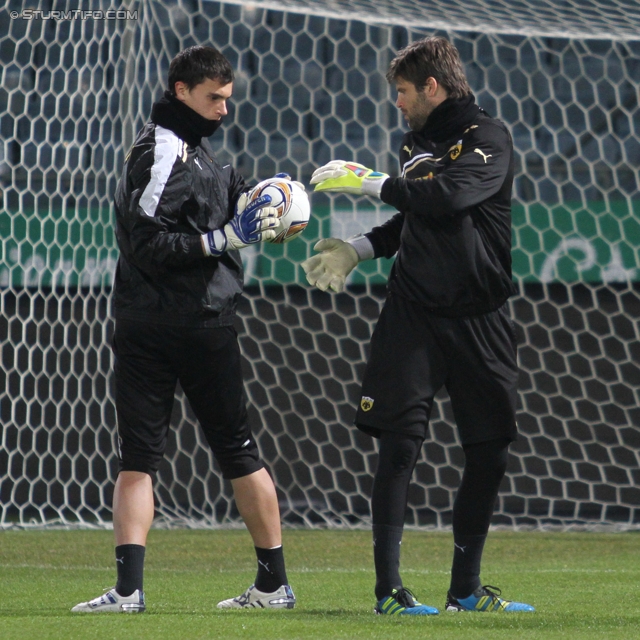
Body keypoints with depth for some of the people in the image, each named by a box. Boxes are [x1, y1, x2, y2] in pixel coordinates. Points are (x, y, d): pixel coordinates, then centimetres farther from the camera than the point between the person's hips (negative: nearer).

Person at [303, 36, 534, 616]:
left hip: (480, 317, -3)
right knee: (399, 445, -8)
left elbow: (452, 197, -21)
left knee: (490, 450, 1)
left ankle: (465, 588, 13)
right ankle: (388, 588, -7)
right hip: (413, 313, 3)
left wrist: (372, 183, -15)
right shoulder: (416, 143, 15)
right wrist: (356, 249, 13)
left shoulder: (488, 137, -4)